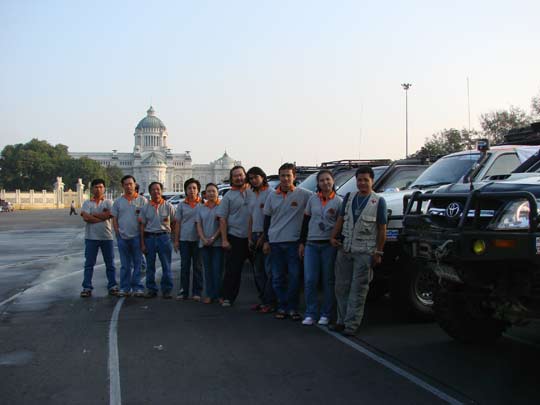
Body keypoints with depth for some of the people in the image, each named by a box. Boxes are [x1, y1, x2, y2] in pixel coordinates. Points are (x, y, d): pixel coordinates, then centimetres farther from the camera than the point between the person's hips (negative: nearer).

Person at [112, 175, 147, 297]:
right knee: (125, 265, 8)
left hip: (136, 236, -2)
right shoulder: (118, 201, 10)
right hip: (122, 237, 2)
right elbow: (114, 219, 12)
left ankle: (137, 287, 7)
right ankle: (125, 288, 13)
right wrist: (118, 233, 2)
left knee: (137, 263, 1)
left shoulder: (142, 200, 2)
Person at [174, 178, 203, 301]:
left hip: (198, 240, -1)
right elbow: (178, 224, 10)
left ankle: (197, 292, 9)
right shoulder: (181, 205, 8)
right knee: (184, 266, 4)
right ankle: (183, 292, 10)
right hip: (184, 240, 2)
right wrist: (176, 240, 5)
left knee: (197, 266, 3)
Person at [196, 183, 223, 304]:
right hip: (204, 243, 4)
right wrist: (204, 239, -5)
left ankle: (218, 294, 1)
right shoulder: (201, 208, 13)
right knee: (208, 270, 6)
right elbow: (199, 225, 10)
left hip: (217, 243, -4)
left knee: (217, 269, -5)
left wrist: (213, 238, -13)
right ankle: (209, 294, 10)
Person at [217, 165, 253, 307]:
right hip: (234, 237, -2)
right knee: (232, 269, -1)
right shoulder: (229, 196, 4)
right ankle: (227, 298, 6)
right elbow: (222, 219, 2)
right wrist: (224, 240, -6)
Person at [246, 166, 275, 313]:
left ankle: (269, 302, -7)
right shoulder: (252, 195, 19)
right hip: (255, 235, 8)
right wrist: (249, 238, 10)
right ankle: (262, 300, 15)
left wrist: (263, 237, -13)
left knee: (269, 270, -8)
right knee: (258, 270, 9)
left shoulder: (270, 193, -6)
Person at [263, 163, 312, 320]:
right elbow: (267, 219, 14)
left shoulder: (303, 194, -4)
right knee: (278, 277, 7)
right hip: (275, 242, 4)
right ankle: (282, 307, 15)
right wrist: (266, 240, 10)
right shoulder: (272, 196, 9)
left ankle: (292, 308, 6)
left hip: (293, 241, -4)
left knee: (295, 276, -4)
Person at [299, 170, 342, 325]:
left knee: (328, 280, 2)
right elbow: (306, 221, 13)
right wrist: (302, 242, 10)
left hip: (329, 244, -2)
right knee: (309, 280, -3)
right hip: (311, 244, 2)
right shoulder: (312, 199, 9)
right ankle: (310, 314, 6)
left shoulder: (338, 201, 1)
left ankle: (325, 314, 11)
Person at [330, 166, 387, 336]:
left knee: (358, 289, -2)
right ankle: (342, 320, 19)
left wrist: (378, 252, -6)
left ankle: (352, 324, 3)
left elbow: (382, 229, -1)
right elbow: (340, 219, 14)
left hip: (365, 252, -4)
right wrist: (333, 236, -2)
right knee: (342, 286, 8)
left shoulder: (378, 201, -1)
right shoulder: (349, 198, 11)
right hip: (345, 249, 4)